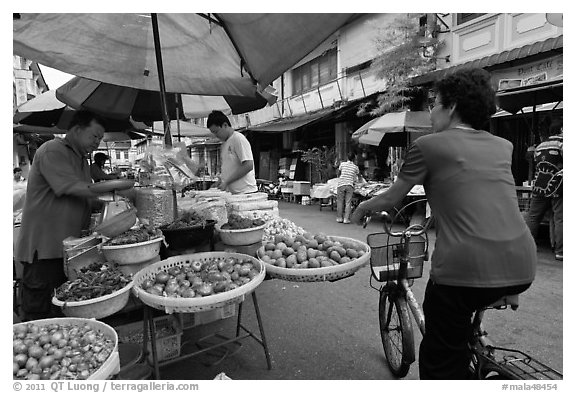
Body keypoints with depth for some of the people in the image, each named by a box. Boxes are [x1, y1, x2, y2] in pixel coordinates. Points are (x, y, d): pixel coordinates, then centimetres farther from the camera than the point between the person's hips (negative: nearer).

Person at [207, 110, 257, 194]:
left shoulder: (238, 139, -10)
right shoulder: (224, 144, 17)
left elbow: (248, 166, -18)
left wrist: (226, 182, -15)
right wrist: (220, 181, 7)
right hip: (231, 193, 8)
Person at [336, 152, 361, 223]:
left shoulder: (342, 164, 6)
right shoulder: (355, 167, 10)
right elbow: (358, 176, 28)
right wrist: (358, 180, 50)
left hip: (341, 184, 0)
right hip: (350, 185, 0)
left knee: (340, 202, 7)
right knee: (348, 202, 2)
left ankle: (339, 218, 12)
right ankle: (346, 219, 1)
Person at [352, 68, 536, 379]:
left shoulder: (428, 145, -1)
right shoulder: (503, 146, 15)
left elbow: (391, 198, 7)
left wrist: (362, 209, 27)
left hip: (463, 266, -6)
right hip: (522, 268, 6)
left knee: (441, 362, 14)